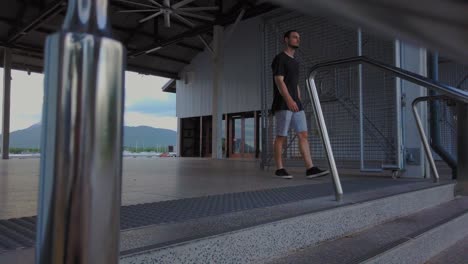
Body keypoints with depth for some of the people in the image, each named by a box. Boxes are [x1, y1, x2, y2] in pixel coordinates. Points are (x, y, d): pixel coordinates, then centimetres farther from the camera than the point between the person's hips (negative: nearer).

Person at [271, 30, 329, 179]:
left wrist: (299, 103, 17)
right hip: (283, 105, -8)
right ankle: (279, 169, 4)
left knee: (303, 135, -2)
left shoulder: (295, 62, 23)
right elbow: (279, 81, -15)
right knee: (281, 136, -4)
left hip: (296, 105, 8)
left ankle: (310, 169, -5)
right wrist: (289, 100, -27)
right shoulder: (280, 58, -2)